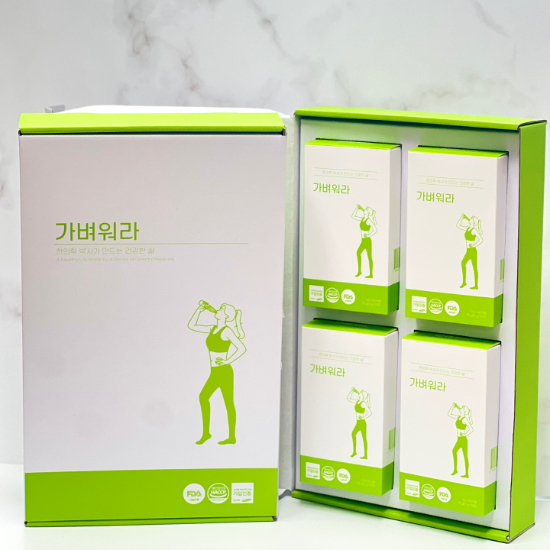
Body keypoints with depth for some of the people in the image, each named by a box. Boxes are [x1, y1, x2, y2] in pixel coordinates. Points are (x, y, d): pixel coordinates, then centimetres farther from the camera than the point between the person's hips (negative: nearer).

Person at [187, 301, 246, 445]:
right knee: (203, 397, 3)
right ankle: (205, 433, 10)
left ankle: (232, 437, 9)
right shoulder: (213, 329, 11)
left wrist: (227, 361, -16)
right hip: (215, 373, 8)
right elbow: (191, 326, 16)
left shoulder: (227, 330, -11)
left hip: (224, 371, -8)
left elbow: (242, 348, -17)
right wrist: (200, 309, 7)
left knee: (228, 403, 1)